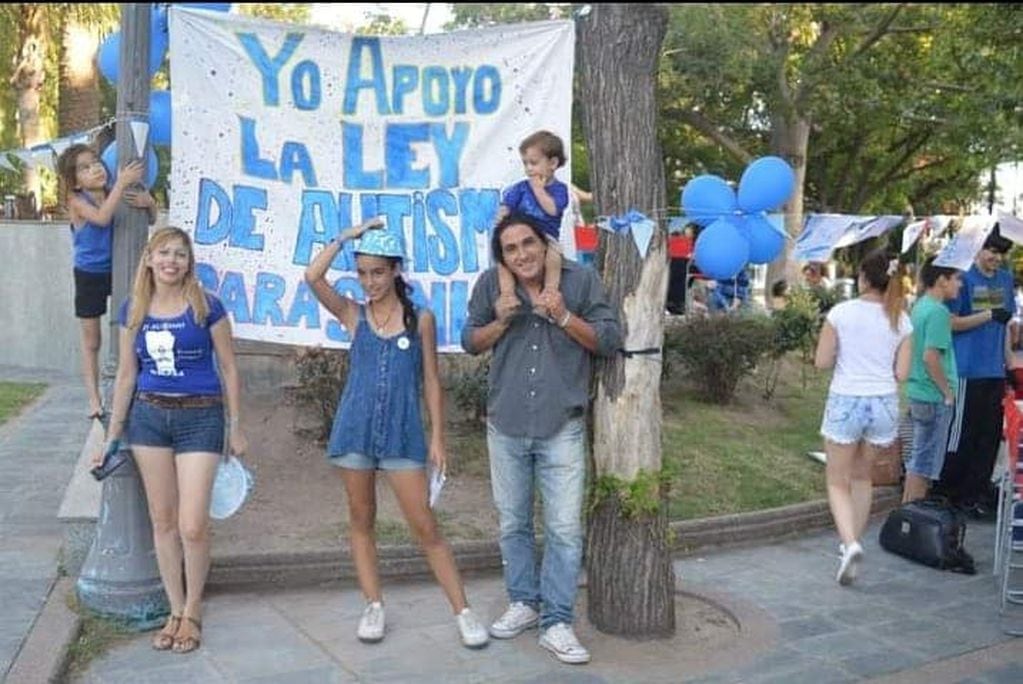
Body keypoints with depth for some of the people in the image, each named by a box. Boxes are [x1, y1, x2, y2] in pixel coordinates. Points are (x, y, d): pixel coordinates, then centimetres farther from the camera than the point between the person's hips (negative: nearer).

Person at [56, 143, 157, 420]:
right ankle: (94, 400, 16)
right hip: (89, 275, -2)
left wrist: (148, 202, -22)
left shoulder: (113, 195, -5)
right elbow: (102, 218, -33)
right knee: (91, 340, 8)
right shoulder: (76, 200, -13)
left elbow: (151, 220, 0)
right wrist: (121, 183, -35)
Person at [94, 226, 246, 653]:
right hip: (149, 416, 4)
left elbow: (228, 368, -1)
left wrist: (236, 427, -1)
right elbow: (126, 374, 10)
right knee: (162, 521, 10)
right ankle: (175, 611, 24)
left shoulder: (206, 307, -5)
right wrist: (112, 436, 11)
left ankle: (193, 612, 15)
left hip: (200, 417, -4)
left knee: (193, 525, -7)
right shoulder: (134, 310, 5)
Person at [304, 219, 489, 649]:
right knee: (361, 520, 9)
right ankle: (374, 607, 22)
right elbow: (313, 277, -11)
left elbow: (431, 382, 3)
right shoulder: (353, 315, 5)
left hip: (402, 432, -2)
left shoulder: (421, 319, 2)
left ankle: (463, 613, 5)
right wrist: (346, 236, -3)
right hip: (355, 428, 2)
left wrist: (437, 437, 0)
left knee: (424, 526, -1)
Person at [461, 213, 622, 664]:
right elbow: (469, 342, 7)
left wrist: (564, 317, -22)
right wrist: (500, 322, -13)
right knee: (513, 523, 15)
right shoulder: (491, 285, -1)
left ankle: (556, 623, 10)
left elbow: (610, 341, -7)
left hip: (562, 428, -2)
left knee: (564, 529, -2)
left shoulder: (581, 280, -7)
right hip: (506, 427, 3)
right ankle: (523, 603, 32)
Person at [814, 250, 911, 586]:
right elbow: (902, 373, 0)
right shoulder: (900, 320, -1)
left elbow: (822, 361, -7)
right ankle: (853, 541, 31)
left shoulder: (841, 312, -10)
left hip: (846, 401, -3)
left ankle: (850, 543, -13)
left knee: (838, 482, 7)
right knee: (862, 476, 22)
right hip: (883, 403, 4)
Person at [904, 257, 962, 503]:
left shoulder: (920, 306, 11)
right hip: (934, 397, -9)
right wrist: (948, 391, -14)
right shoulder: (937, 311, -17)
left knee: (919, 457, 18)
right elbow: (931, 356, -24)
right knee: (924, 460, -1)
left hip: (918, 392, 9)